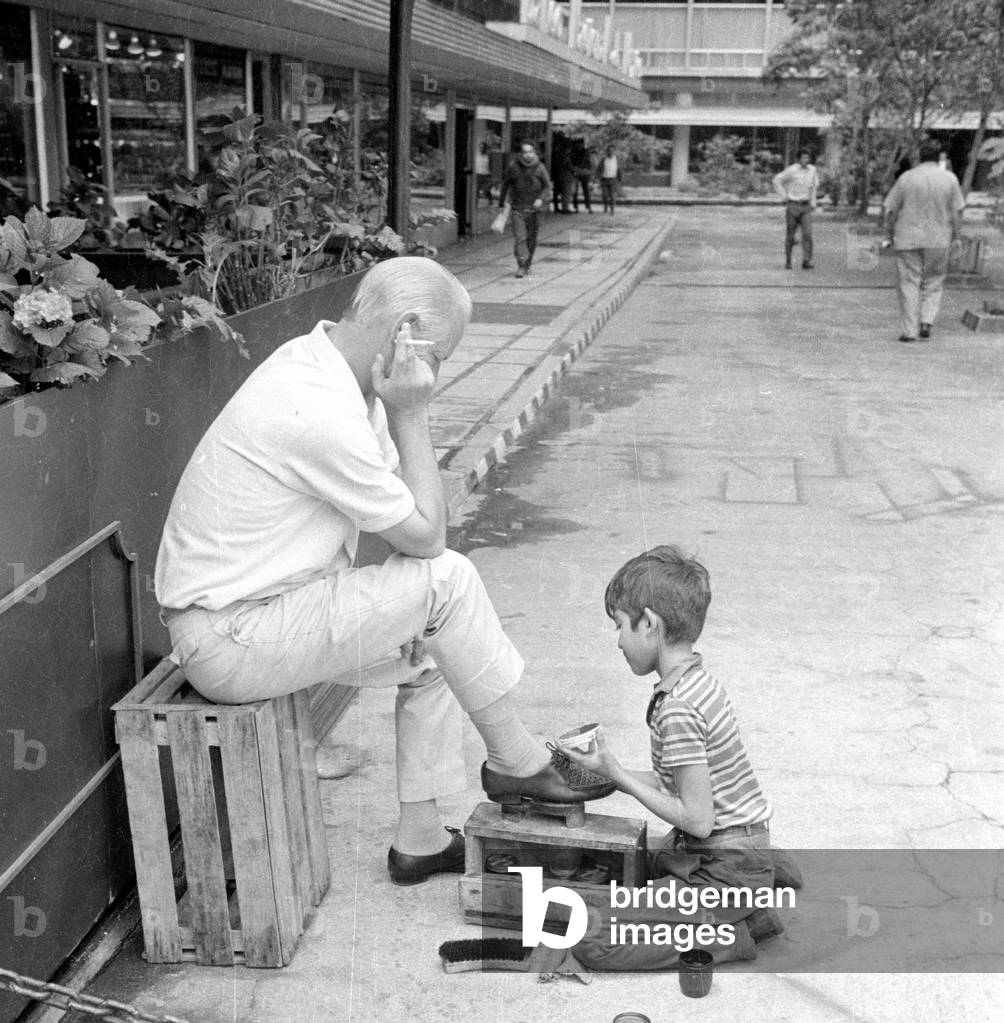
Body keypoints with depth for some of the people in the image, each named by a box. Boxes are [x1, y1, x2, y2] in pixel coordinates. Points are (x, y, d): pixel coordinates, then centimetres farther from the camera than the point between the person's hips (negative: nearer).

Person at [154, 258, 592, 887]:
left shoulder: (316, 359, 4)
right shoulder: (319, 411, -28)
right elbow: (425, 537, -17)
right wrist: (409, 414, -15)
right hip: (230, 641, -10)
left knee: (431, 655, 13)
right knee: (447, 580, -15)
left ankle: (420, 840, 23)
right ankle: (516, 760, 5)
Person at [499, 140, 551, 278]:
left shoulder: (540, 167, -2)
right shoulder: (513, 166, -2)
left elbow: (547, 186, 1)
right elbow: (505, 185, 10)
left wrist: (541, 199, -19)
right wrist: (501, 204, 15)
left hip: (534, 208, 1)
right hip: (518, 208, -1)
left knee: (531, 239, 8)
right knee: (520, 237, -14)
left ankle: (527, 265, 26)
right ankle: (521, 266, -19)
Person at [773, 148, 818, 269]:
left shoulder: (812, 170, 4)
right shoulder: (792, 170, -10)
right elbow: (777, 180, -2)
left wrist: (813, 202, 17)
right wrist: (784, 196, -4)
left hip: (806, 206, 3)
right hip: (793, 206, -3)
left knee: (807, 233, -13)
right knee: (790, 235, 4)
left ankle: (807, 261, -16)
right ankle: (788, 261, 19)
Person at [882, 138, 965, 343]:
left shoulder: (906, 178, -3)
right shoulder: (950, 179, -1)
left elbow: (890, 209, -2)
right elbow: (956, 212, -1)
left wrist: (890, 233, 11)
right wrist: (956, 235, 10)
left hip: (908, 239, -1)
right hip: (938, 241, 1)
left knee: (909, 284, 4)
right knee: (933, 284, 13)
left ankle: (909, 331, 2)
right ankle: (926, 322, -1)